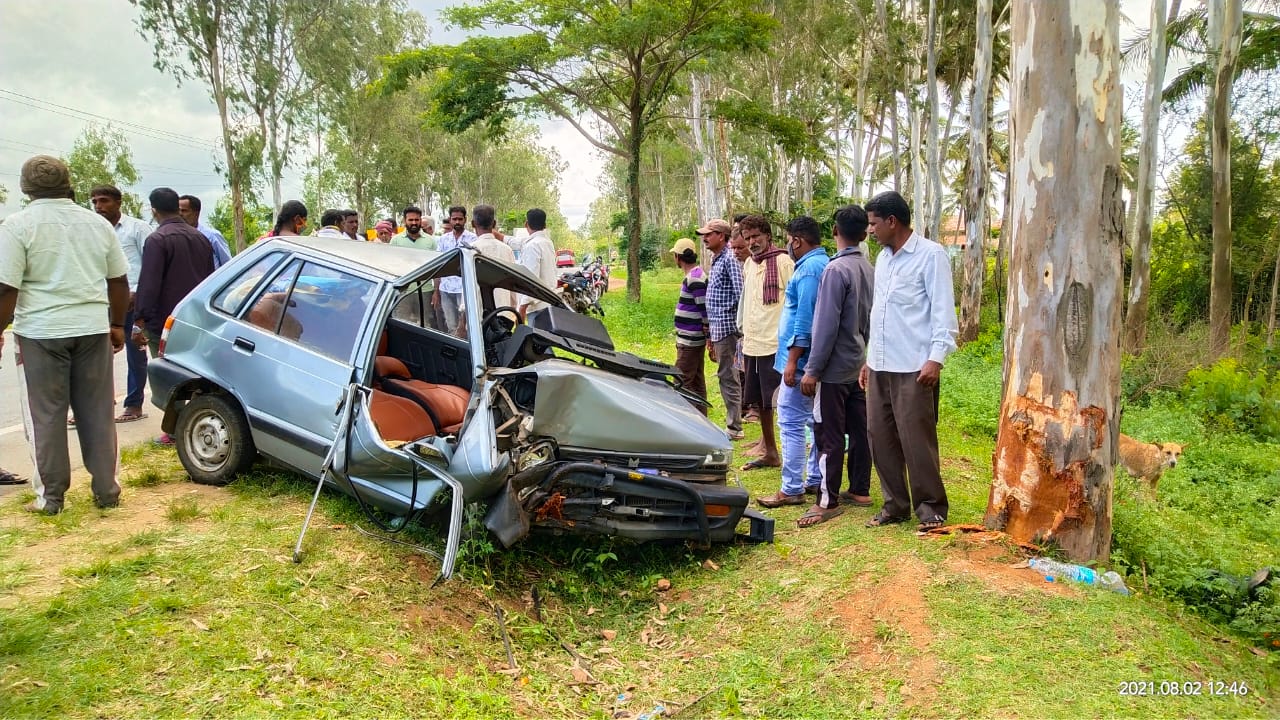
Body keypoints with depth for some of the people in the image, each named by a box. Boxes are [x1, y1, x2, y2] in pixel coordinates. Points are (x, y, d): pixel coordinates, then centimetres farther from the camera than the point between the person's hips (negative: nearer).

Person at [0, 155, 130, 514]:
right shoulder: (97, 223, 9)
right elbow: (119, 281, 13)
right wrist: (117, 325, 22)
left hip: (41, 331, -4)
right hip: (93, 329, 4)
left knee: (46, 415, 5)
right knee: (97, 412, 9)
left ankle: (51, 497, 10)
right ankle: (106, 490, 13)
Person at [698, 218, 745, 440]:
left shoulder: (729, 260, -12)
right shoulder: (715, 261, 18)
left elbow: (739, 294, -19)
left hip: (725, 327, -10)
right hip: (716, 328, 10)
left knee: (728, 376, -6)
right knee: (725, 376, 14)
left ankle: (734, 427, -1)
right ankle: (732, 423, 22)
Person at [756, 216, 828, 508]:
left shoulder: (809, 268, -16)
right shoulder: (824, 264, 15)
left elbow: (805, 319, -22)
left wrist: (792, 361, -21)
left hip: (802, 358, -11)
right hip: (816, 360, 11)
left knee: (791, 423, -7)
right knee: (815, 420, 15)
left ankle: (791, 489, -3)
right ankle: (815, 480, 23)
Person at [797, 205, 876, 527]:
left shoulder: (836, 269, -18)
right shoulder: (869, 269, 6)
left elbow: (826, 325, -20)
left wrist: (812, 370, -16)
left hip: (835, 367, -8)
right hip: (860, 364, 8)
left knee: (829, 435, -3)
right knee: (859, 430, 13)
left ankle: (828, 501, 1)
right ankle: (860, 490, 23)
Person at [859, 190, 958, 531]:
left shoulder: (930, 255, -8)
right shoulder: (883, 258, 16)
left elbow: (943, 310, -11)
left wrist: (936, 358, -19)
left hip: (913, 368, -8)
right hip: (880, 366, 8)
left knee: (916, 440, -3)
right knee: (881, 437, 9)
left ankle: (931, 508, 11)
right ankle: (896, 504, 21)